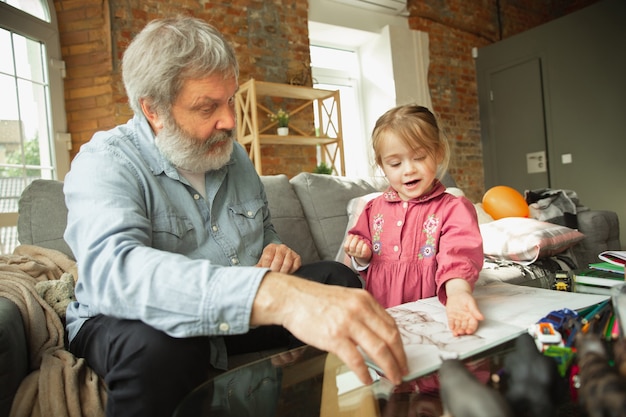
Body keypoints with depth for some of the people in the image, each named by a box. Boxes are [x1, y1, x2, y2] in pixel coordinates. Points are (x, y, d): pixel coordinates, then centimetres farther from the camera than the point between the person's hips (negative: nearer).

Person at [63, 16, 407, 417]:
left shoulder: (234, 154, 5)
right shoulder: (105, 162, -17)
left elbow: (266, 230, 19)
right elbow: (112, 270, -38)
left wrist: (277, 252, -7)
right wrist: (275, 295, -53)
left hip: (239, 311, 6)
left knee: (337, 279, -10)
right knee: (160, 346, -39)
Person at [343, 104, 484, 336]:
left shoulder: (454, 208, -2)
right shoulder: (374, 209, 9)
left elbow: (458, 255, -19)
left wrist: (458, 292, -38)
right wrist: (361, 256, -3)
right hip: (380, 314, 3)